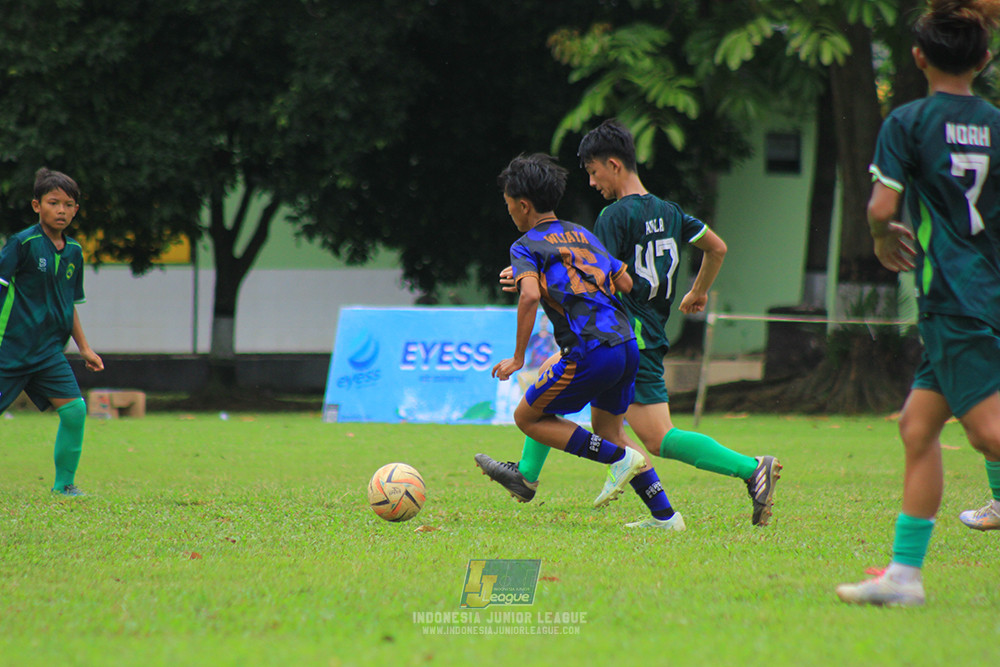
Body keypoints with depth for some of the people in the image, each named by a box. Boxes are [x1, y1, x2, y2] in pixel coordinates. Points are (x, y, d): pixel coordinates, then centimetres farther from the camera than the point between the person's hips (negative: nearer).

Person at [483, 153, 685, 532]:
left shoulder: (526, 247, 1)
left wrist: (518, 358, -11)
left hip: (589, 351, -7)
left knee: (527, 418, 10)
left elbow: (530, 295, -17)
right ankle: (665, 515, 17)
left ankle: (621, 459, -2)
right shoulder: (582, 235, 22)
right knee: (607, 431, 25)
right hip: (626, 344, 7)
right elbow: (628, 285, 20)